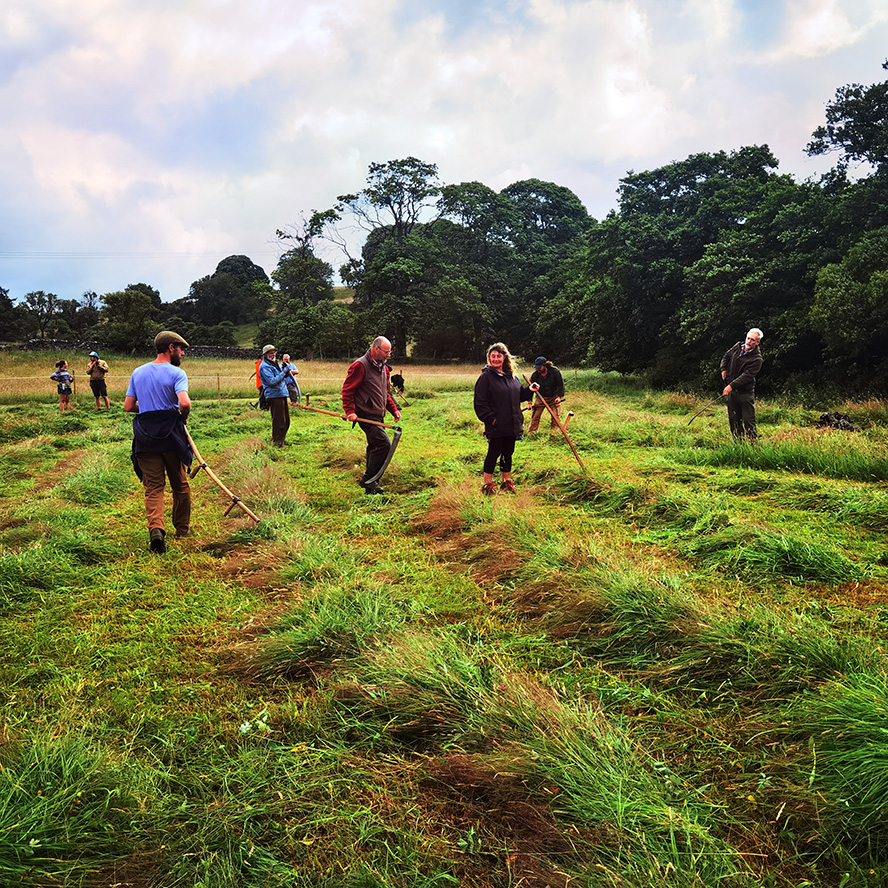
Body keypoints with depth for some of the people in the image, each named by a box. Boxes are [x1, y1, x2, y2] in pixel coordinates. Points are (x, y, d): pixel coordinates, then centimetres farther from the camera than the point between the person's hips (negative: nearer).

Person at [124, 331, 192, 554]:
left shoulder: (138, 373, 9)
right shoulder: (176, 373, -8)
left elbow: (128, 406, 8)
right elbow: (184, 403, -24)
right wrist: (182, 417, -3)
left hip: (145, 438, 3)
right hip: (171, 435, -3)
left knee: (153, 486, 3)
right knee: (180, 485, 14)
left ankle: (156, 528, -18)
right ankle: (182, 528, 27)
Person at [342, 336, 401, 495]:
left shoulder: (383, 368, 17)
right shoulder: (360, 366, -11)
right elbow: (347, 390, -11)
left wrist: (394, 410, 16)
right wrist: (350, 411, -18)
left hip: (377, 416, 9)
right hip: (366, 415, -9)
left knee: (375, 447, 12)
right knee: (384, 444, -18)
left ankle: (370, 487, 21)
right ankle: (368, 479, -8)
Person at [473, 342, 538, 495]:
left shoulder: (511, 376, 12)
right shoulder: (486, 377, -8)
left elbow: (519, 395, 22)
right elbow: (480, 402, -11)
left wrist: (529, 390, 3)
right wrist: (490, 418, -16)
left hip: (512, 424, 6)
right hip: (495, 425, -6)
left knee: (508, 453, 14)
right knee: (493, 453, 0)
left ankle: (506, 481, 27)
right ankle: (488, 484, 12)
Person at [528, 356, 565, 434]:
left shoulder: (555, 371, -17)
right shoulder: (535, 375, -13)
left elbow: (560, 384, -10)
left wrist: (559, 396, -19)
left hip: (553, 398, -1)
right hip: (540, 398, 1)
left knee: (555, 415, -2)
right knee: (535, 415, -1)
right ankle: (531, 432, 9)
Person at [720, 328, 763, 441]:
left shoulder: (756, 359, -15)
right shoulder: (738, 347, 4)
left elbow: (747, 376, -23)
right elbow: (727, 356, 24)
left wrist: (732, 385, -31)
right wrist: (724, 369, 10)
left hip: (745, 392, -6)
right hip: (731, 390, 6)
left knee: (748, 420, -7)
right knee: (733, 418, 10)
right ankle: (738, 441, 20)